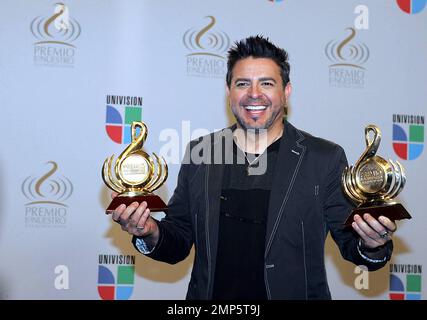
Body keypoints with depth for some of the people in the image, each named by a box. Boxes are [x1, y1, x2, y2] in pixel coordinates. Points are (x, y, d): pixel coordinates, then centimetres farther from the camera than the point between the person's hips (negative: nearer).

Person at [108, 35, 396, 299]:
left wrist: (372, 246, -25)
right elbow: (177, 246, 2)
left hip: (294, 294, -1)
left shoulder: (325, 158, -7)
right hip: (211, 296, 2)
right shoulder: (199, 153, -1)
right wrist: (150, 233, -17)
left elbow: (350, 243, -5)